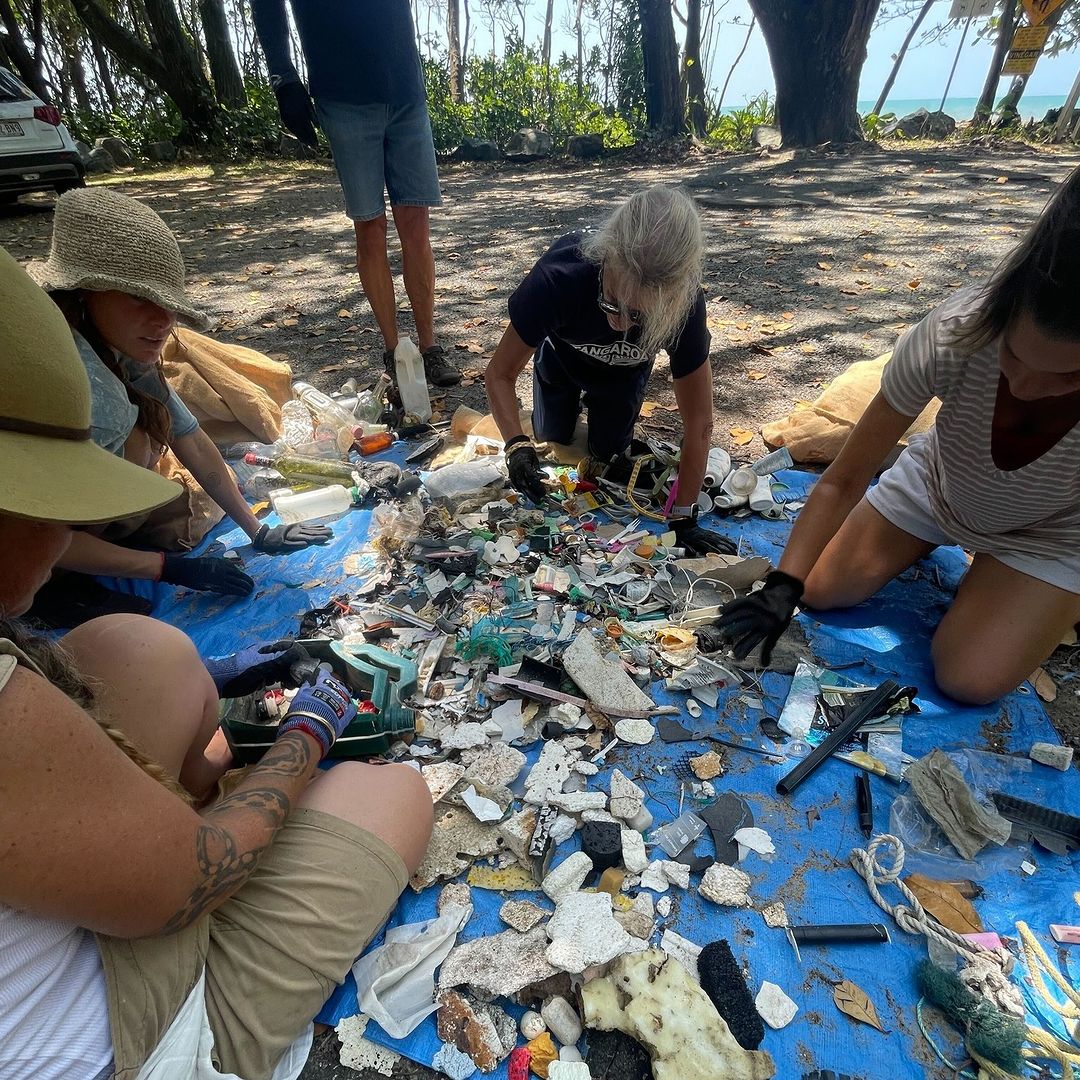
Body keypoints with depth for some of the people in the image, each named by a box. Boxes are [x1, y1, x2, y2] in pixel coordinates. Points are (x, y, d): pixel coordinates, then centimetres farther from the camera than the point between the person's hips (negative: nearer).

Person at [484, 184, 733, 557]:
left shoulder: (684, 305, -42)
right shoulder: (558, 279, -46)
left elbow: (698, 424, -33)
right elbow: (499, 373, -33)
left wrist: (683, 518, -32)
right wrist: (518, 446, -50)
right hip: (561, 355, 0)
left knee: (608, 452, 8)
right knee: (553, 440, 13)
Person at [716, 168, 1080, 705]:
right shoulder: (956, 333, -36)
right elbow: (843, 479, -28)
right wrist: (782, 587, -32)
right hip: (937, 483, 2)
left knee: (969, 679, -14)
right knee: (822, 591, -1)